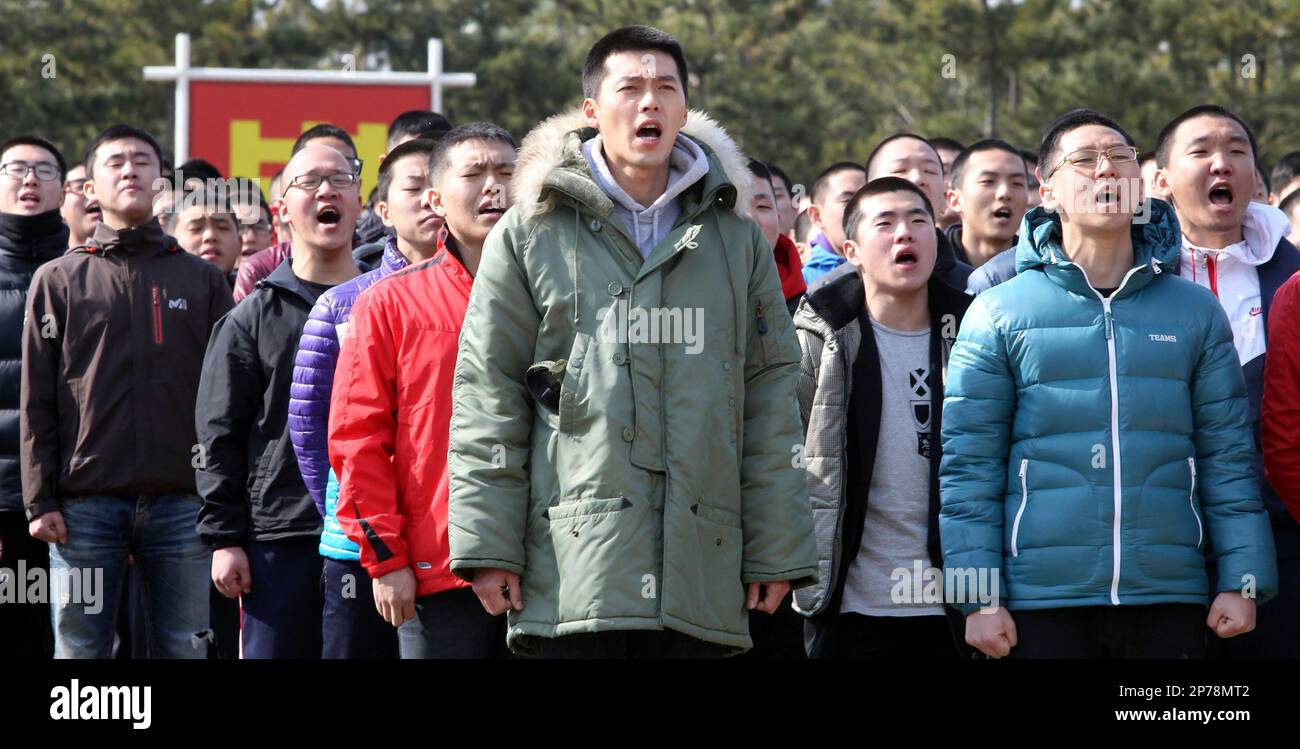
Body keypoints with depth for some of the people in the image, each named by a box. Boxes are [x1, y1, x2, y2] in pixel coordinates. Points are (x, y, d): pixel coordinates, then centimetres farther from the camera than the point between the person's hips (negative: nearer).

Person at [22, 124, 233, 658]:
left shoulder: (202, 280, 13)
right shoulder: (57, 280, 10)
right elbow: (37, 401, 5)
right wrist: (40, 500, -3)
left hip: (182, 501, 1)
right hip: (86, 505, -1)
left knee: (185, 648, 2)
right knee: (79, 649, 0)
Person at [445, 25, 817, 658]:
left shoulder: (735, 239, 14)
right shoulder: (530, 236, 7)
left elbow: (770, 403, 12)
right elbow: (487, 399, 3)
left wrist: (777, 553, 6)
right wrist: (487, 545, -5)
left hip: (700, 576, 2)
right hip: (570, 570, -2)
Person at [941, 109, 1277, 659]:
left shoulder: (1195, 311, 9)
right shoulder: (999, 314, 3)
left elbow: (1226, 455, 8)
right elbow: (968, 465, 1)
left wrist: (1242, 579, 0)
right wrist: (979, 597, -6)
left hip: (1169, 595, 2)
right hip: (1042, 600, -1)